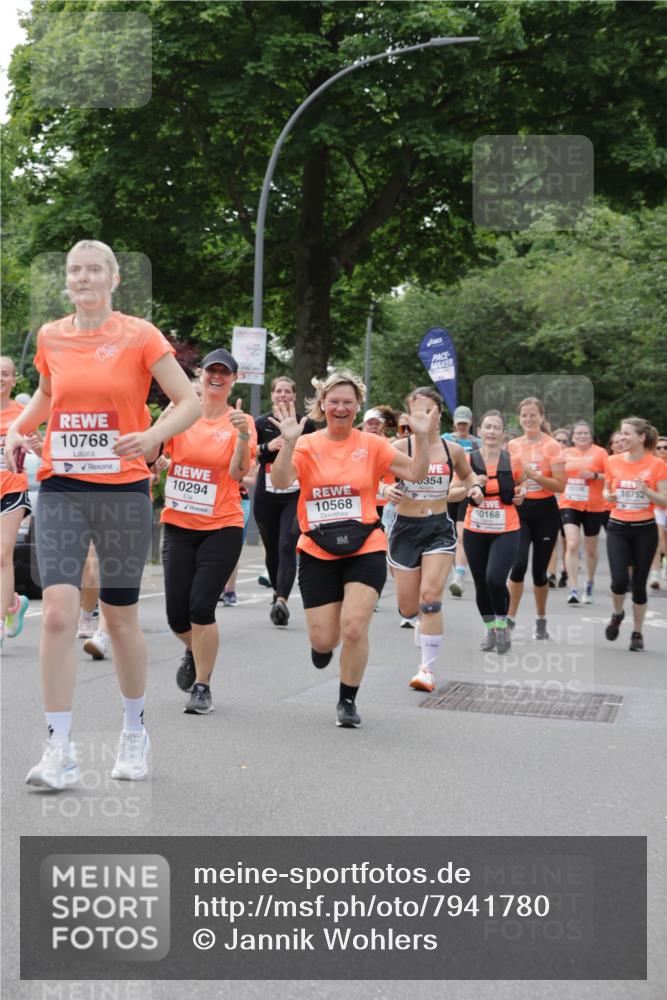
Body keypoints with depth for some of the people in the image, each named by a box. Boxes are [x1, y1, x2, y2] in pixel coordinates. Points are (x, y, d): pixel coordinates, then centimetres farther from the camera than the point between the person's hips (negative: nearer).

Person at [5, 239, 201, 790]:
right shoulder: (50, 337, 7)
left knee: (121, 618, 7)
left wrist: (153, 438, -22)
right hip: (59, 488, 2)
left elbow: (190, 402, -5)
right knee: (57, 614, -11)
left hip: (123, 490, -2)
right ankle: (60, 750, -5)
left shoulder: (139, 335, -3)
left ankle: (134, 732, 29)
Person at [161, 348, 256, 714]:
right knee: (176, 613, 2)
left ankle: (202, 686, 4)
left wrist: (243, 436, -26)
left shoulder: (240, 421, 0)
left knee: (201, 607, -12)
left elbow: (239, 472, -11)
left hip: (221, 527, -2)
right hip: (178, 525, 2)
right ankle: (193, 652, 37)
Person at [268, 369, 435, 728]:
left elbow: (415, 472, -3)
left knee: (354, 627, -14)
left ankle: (347, 701, 8)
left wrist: (421, 436, -18)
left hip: (365, 550, 0)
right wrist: (289, 441, -31)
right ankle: (322, 643, 43)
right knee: (324, 639, 2)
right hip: (317, 553, 0)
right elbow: (280, 481, -17)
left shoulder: (372, 445, 1)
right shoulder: (307, 445, -1)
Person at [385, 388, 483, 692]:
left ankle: (427, 669, -6)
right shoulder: (399, 447, -8)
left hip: (439, 528, 0)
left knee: (430, 598, -15)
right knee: (408, 608, 6)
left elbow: (467, 474, 21)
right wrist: (387, 490, -32)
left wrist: (473, 488, 0)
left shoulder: (453, 450, 1)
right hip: (406, 528, 0)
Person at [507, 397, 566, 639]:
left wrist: (534, 475, -22)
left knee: (539, 569, 6)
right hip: (519, 510, 1)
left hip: (545, 512, -1)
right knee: (518, 564, -17)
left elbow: (560, 485, -11)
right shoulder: (512, 446, 4)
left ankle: (541, 621, 25)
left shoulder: (552, 446, -5)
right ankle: (510, 619, -6)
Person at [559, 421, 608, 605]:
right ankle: (573, 590, -17)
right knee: (572, 545, -15)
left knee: (591, 549, 12)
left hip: (593, 507, -1)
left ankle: (589, 585, 34)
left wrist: (594, 475, -20)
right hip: (569, 505, 1)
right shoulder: (566, 453, 6)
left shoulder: (600, 453, -3)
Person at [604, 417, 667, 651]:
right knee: (619, 580, -14)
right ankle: (617, 614, 18)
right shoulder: (613, 461, 1)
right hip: (617, 528, 1)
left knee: (639, 584, 3)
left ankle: (637, 633, 21)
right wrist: (610, 496, -7)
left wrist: (646, 491, -22)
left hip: (645, 530, -1)